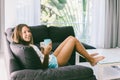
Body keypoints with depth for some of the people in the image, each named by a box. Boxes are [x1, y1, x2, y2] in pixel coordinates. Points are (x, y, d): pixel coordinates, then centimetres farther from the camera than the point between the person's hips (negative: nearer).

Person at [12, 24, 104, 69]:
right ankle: (92, 60, 14)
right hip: (55, 63, -9)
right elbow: (44, 66, -29)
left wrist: (45, 51, -2)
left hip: (53, 58, 9)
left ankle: (87, 55, 27)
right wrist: (46, 54, -42)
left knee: (70, 38, 13)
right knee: (73, 40, -4)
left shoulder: (28, 44, 1)